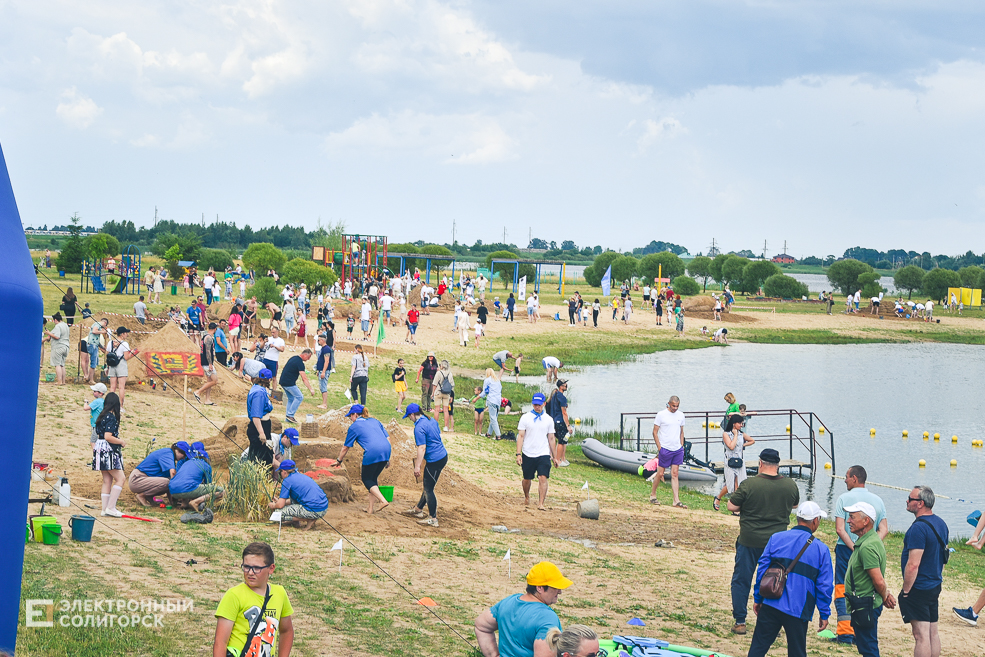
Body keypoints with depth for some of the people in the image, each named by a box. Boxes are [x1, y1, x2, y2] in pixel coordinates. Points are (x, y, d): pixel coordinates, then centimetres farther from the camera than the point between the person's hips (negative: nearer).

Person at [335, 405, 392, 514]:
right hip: (386, 450, 6)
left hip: (372, 453, -6)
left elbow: (345, 447, 17)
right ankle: (371, 508, 16)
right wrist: (387, 459, 24)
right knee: (373, 478, 19)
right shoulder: (375, 421, 25)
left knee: (366, 479, 10)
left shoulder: (354, 426, 11)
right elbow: (387, 438, 20)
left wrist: (339, 460, 33)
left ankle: (383, 501, -10)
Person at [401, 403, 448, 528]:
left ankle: (433, 519, 6)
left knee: (428, 489, 0)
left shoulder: (419, 428, -19)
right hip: (443, 456, 10)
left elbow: (422, 448, -23)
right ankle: (418, 509, 36)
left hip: (434, 461, -10)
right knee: (428, 486, 22)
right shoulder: (432, 420, 9)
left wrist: (417, 466, -21)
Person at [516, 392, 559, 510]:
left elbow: (551, 439, 12)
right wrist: (518, 454, -10)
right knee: (527, 478, 12)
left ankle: (541, 503, -18)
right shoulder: (525, 417, 1)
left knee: (543, 478, -15)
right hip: (528, 454, 0)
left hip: (543, 454, 0)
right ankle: (526, 497, 38)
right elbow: (520, 436, -1)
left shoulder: (548, 420, 7)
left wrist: (555, 457, 12)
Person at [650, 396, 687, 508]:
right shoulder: (661, 415, -6)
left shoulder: (680, 415, 9)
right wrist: (659, 448, -9)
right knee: (660, 473, 3)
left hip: (678, 449, 4)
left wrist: (682, 446, 11)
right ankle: (652, 495, 22)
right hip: (665, 449, -4)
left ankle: (676, 501, -1)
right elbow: (655, 432, -3)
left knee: (675, 474, 2)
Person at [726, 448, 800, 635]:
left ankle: (740, 622, 11)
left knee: (741, 580, 10)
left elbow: (732, 507, -9)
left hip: (750, 541, -3)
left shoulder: (749, 484, -16)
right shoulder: (790, 485, -4)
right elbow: (795, 504, 14)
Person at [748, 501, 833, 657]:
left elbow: (762, 570, 4)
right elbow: (824, 585, -1)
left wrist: (757, 598, 13)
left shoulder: (776, 538, 3)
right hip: (798, 610, -1)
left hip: (771, 605, 1)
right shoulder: (821, 549, -2)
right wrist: (824, 614, 8)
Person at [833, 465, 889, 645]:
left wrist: (853, 548, -14)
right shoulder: (877, 500, 6)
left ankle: (845, 633, -4)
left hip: (846, 550, -3)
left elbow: (840, 529, -14)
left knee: (842, 590, 3)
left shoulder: (844, 498, -6)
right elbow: (884, 530, -1)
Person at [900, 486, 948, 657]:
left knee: (921, 635, -8)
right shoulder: (941, 524, 9)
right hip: (934, 587, 10)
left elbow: (913, 565, -23)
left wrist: (905, 591, -15)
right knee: (932, 633, 14)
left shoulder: (919, 528, -21)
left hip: (919, 589, -10)